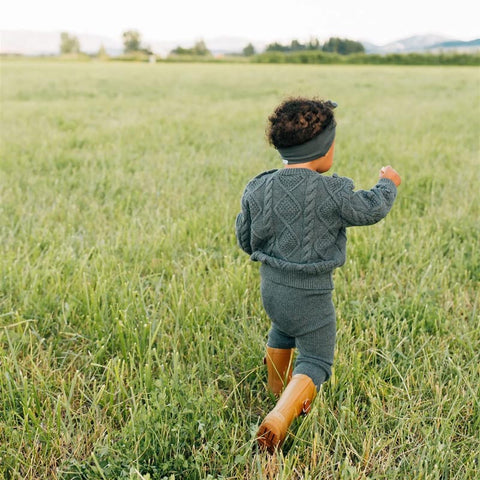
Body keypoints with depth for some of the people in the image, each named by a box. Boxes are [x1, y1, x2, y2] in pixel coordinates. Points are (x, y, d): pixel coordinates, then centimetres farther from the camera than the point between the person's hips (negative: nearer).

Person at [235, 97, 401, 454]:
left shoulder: (257, 189, -6)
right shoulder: (332, 193, -20)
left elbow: (246, 240, 4)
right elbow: (372, 209, -2)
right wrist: (388, 184, 18)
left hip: (271, 287, 6)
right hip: (310, 295, -6)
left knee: (282, 331, 34)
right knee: (315, 360, 8)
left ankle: (279, 392, 55)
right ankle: (279, 421, -12)